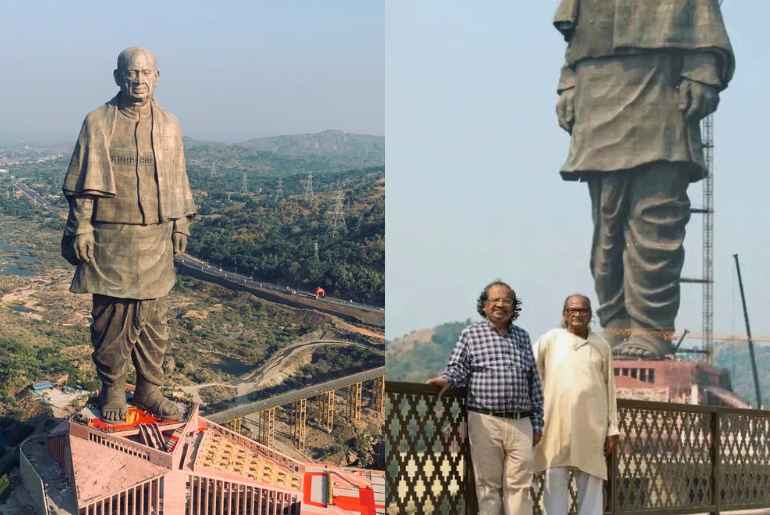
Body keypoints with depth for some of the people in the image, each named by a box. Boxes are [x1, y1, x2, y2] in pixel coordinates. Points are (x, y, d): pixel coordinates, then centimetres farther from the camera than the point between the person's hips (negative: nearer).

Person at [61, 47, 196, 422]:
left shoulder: (168, 125, 8)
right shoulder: (98, 122, -2)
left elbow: (177, 181, 14)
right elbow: (84, 183, -2)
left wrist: (181, 225, 11)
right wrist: (81, 228, -7)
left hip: (155, 239, 3)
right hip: (109, 239, -3)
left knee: (153, 320, 7)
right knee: (110, 318, 2)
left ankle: (149, 388, 17)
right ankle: (112, 390, 13)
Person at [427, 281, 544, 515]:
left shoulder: (522, 337, 17)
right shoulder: (471, 334, 7)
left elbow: (534, 383, 17)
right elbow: (458, 368, 2)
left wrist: (537, 423, 13)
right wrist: (447, 379, -21)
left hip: (520, 423, 3)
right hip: (485, 421, -3)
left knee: (520, 485, 0)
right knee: (488, 485, 0)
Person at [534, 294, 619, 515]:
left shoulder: (601, 346, 10)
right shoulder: (550, 339, 4)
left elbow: (609, 389, 10)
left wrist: (612, 429, 7)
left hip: (591, 428, 1)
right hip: (556, 426, -1)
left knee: (592, 485, 4)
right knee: (555, 484, 2)